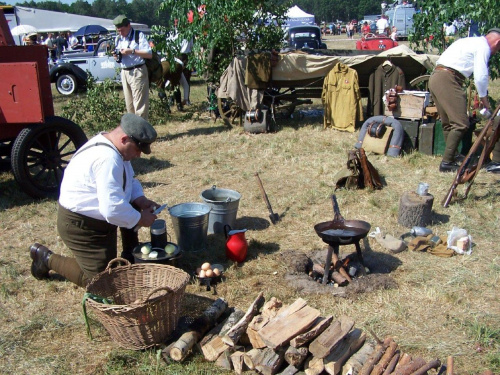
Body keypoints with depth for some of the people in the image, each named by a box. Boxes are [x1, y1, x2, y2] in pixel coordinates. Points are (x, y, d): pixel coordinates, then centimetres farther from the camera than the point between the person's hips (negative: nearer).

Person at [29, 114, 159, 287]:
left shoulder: (107, 144, 0)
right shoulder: (108, 159, -32)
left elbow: (129, 181, 15)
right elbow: (113, 210, -35)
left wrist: (141, 200, -2)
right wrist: (140, 219, -19)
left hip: (94, 215, 10)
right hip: (80, 226, -10)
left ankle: (131, 254, 18)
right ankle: (47, 258, 10)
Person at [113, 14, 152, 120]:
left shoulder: (139, 35, -5)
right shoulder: (118, 39, 15)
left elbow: (149, 54, -12)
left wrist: (132, 51, -18)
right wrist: (117, 56, -1)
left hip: (137, 72, -7)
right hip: (124, 72, 7)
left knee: (139, 104, -8)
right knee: (129, 104, 11)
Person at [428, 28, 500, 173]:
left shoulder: (472, 42, 27)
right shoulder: (483, 46, -1)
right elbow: (481, 77, -8)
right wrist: (485, 101, 4)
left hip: (435, 78, 10)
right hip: (447, 79, -10)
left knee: (448, 123, 13)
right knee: (460, 123, -11)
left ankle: (451, 157, 17)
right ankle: (446, 162, -12)